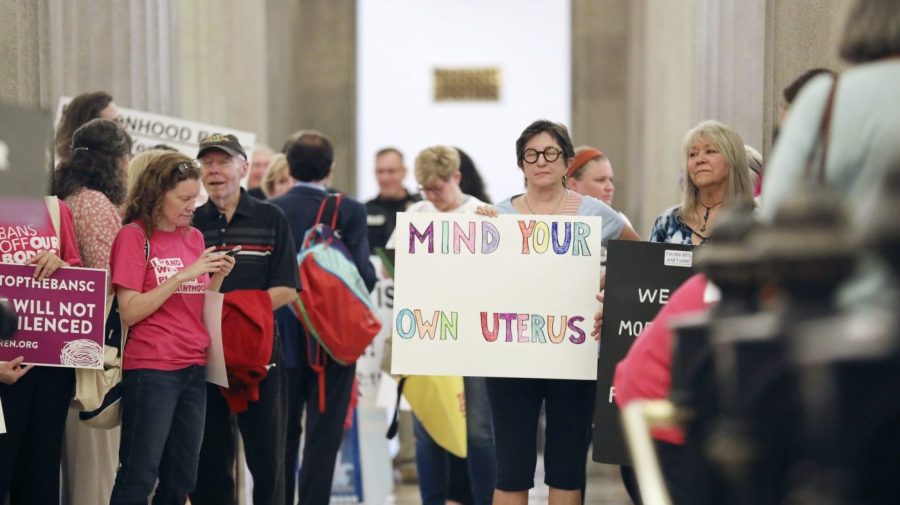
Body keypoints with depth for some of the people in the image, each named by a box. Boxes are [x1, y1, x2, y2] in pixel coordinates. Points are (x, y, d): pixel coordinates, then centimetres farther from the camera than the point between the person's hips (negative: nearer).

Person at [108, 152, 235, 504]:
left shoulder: (194, 237, 12)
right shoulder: (133, 236, -7)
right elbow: (130, 312, -13)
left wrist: (218, 277, -2)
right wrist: (184, 275, -17)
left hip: (195, 368, 7)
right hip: (151, 369, -7)